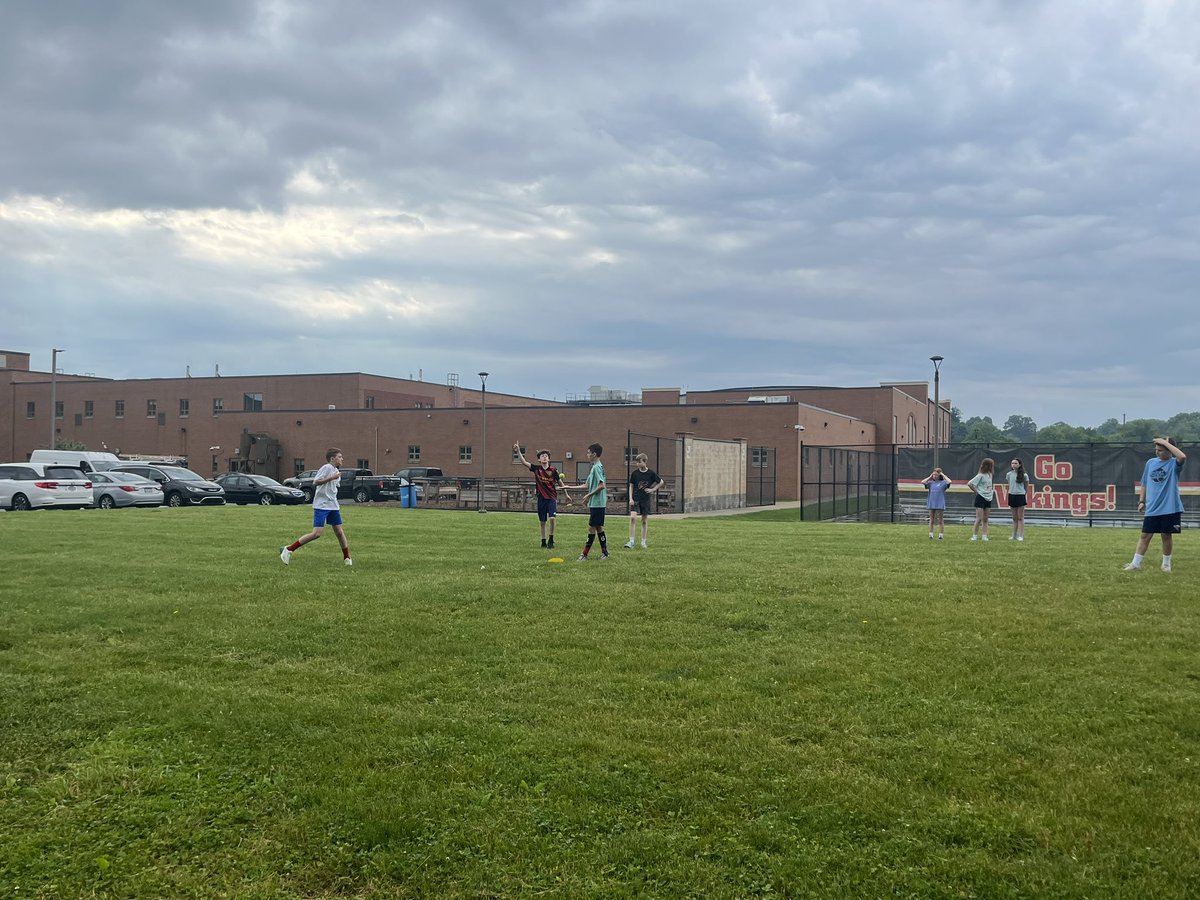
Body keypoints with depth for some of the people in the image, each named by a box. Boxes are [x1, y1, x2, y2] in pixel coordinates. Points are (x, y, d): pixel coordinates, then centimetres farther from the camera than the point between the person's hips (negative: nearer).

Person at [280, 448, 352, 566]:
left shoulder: (336, 471, 15)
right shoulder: (327, 467, -11)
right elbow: (315, 482, -18)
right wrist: (331, 478, -23)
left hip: (333, 506, 8)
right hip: (321, 506, -8)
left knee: (340, 532, 6)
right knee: (317, 533, -15)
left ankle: (347, 559, 14)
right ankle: (288, 550, -7)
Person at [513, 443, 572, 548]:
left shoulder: (553, 470, -3)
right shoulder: (536, 469, 1)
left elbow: (560, 482, 7)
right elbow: (524, 462, -6)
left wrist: (566, 494, 11)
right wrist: (518, 451, -18)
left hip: (552, 497, -2)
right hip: (541, 497, 2)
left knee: (552, 518, -18)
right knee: (542, 521, 8)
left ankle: (551, 540, -3)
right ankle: (543, 541, 21)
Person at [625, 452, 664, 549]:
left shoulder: (651, 473, -3)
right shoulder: (634, 473, -1)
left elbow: (661, 482, 10)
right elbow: (631, 486, 6)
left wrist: (653, 489, -1)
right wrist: (630, 499, -4)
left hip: (646, 499, 0)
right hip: (635, 499, 0)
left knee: (644, 521, 6)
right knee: (633, 517, -16)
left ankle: (643, 542, 18)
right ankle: (631, 542, -15)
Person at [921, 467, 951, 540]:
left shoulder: (943, 482, -1)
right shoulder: (931, 483, 6)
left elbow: (950, 482, -19)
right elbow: (923, 482, -4)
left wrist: (943, 475, -7)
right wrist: (930, 477, 2)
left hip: (940, 504, -3)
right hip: (931, 504, 3)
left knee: (940, 521, 3)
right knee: (931, 520, 8)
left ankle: (941, 535, 8)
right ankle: (930, 535, 12)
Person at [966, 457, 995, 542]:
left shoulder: (990, 475, 10)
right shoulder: (980, 476, -12)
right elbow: (969, 484, -16)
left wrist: (993, 490, 9)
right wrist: (976, 491, -9)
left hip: (988, 498, 7)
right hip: (980, 498, -7)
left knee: (985, 519, 6)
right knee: (979, 518, -9)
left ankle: (985, 536, 7)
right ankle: (975, 535, -3)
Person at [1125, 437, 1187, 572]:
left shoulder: (1174, 463, -6)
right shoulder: (1150, 463, 7)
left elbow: (1182, 457, -31)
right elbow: (1144, 484, 16)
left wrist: (1166, 443, -24)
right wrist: (1141, 501, 10)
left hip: (1170, 508, -3)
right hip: (1152, 509, 3)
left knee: (1167, 535, 7)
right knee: (1145, 535, 4)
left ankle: (1166, 564, 23)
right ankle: (1136, 563, 7)